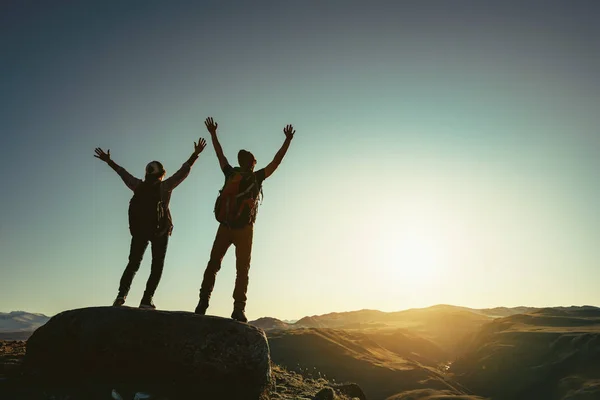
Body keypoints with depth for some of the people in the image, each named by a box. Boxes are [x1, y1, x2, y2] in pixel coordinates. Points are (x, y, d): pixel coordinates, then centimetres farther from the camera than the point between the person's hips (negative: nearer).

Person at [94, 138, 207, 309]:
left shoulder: (139, 185, 8)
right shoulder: (164, 186, -3)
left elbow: (124, 173, 20)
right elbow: (183, 172, -5)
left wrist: (109, 161, 34)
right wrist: (195, 154, -2)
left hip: (139, 230, 4)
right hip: (160, 230, -3)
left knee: (133, 263, 12)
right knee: (157, 265, 4)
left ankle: (122, 294, -7)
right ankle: (147, 299, -7)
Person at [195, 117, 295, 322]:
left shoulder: (230, 173, 8)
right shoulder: (256, 177, 1)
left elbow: (220, 155, 21)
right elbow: (276, 161, 6)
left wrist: (213, 133, 34)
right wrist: (288, 140, 13)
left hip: (225, 227, 2)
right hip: (244, 229, -2)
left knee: (213, 265, 6)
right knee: (242, 269, -1)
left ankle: (202, 303, -3)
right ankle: (238, 309, -12)